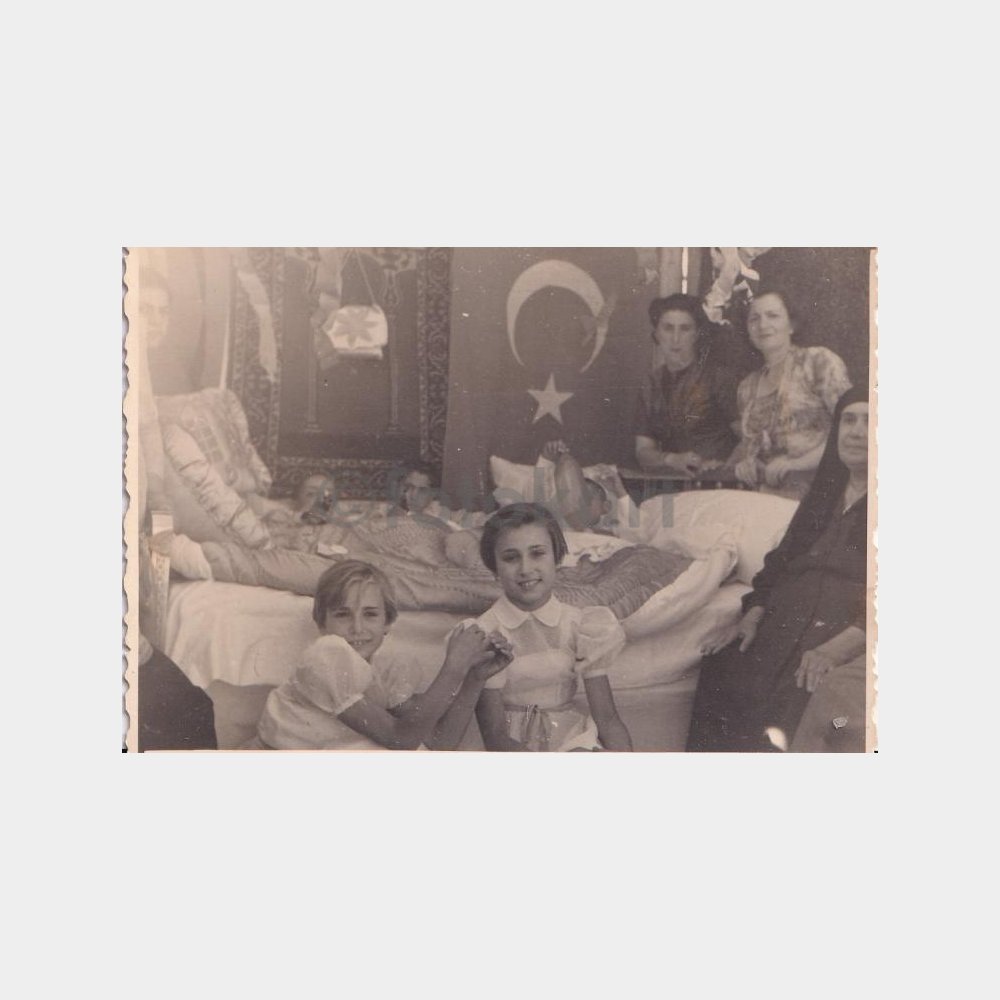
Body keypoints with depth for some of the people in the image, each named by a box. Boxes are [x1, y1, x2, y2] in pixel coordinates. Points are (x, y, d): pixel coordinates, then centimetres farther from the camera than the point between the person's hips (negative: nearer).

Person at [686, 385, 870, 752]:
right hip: (790, 616, 6)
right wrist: (751, 618, 2)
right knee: (723, 669, -18)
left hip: (851, 630, -6)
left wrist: (838, 647, -24)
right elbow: (781, 560, 20)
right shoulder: (825, 494, 23)